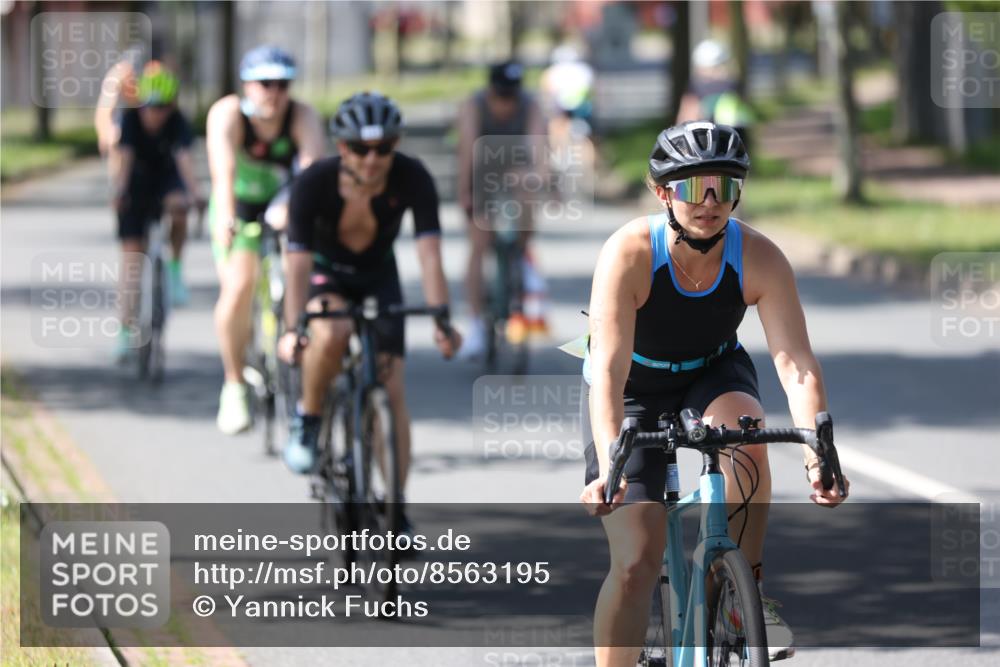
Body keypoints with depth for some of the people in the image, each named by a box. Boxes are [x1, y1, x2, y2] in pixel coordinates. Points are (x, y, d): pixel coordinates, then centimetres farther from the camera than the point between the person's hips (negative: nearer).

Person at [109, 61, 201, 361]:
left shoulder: (177, 122, -23)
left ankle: (175, 269, -9)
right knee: (131, 254, -8)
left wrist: (193, 191, -54)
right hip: (137, 185, 0)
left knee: (178, 207, -34)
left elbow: (184, 157, -37)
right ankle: (126, 331, -4)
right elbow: (122, 157, -35)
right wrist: (117, 191, -52)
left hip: (167, 180, 0)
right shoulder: (129, 119, -23)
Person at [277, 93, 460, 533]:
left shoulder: (412, 179, -26)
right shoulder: (314, 183, -30)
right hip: (325, 274, -2)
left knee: (391, 390, -9)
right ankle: (308, 421, -10)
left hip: (379, 278, 2)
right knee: (331, 334, -36)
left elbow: (429, 253, -31)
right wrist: (292, 330, -45)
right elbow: (298, 262, -34)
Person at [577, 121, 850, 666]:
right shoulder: (629, 253, -30)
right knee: (636, 560, -14)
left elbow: (795, 362, -30)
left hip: (712, 375, 2)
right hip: (634, 391, -2)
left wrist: (817, 454, -46)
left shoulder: (758, 258, -24)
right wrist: (609, 465, -52)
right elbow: (608, 368, -38)